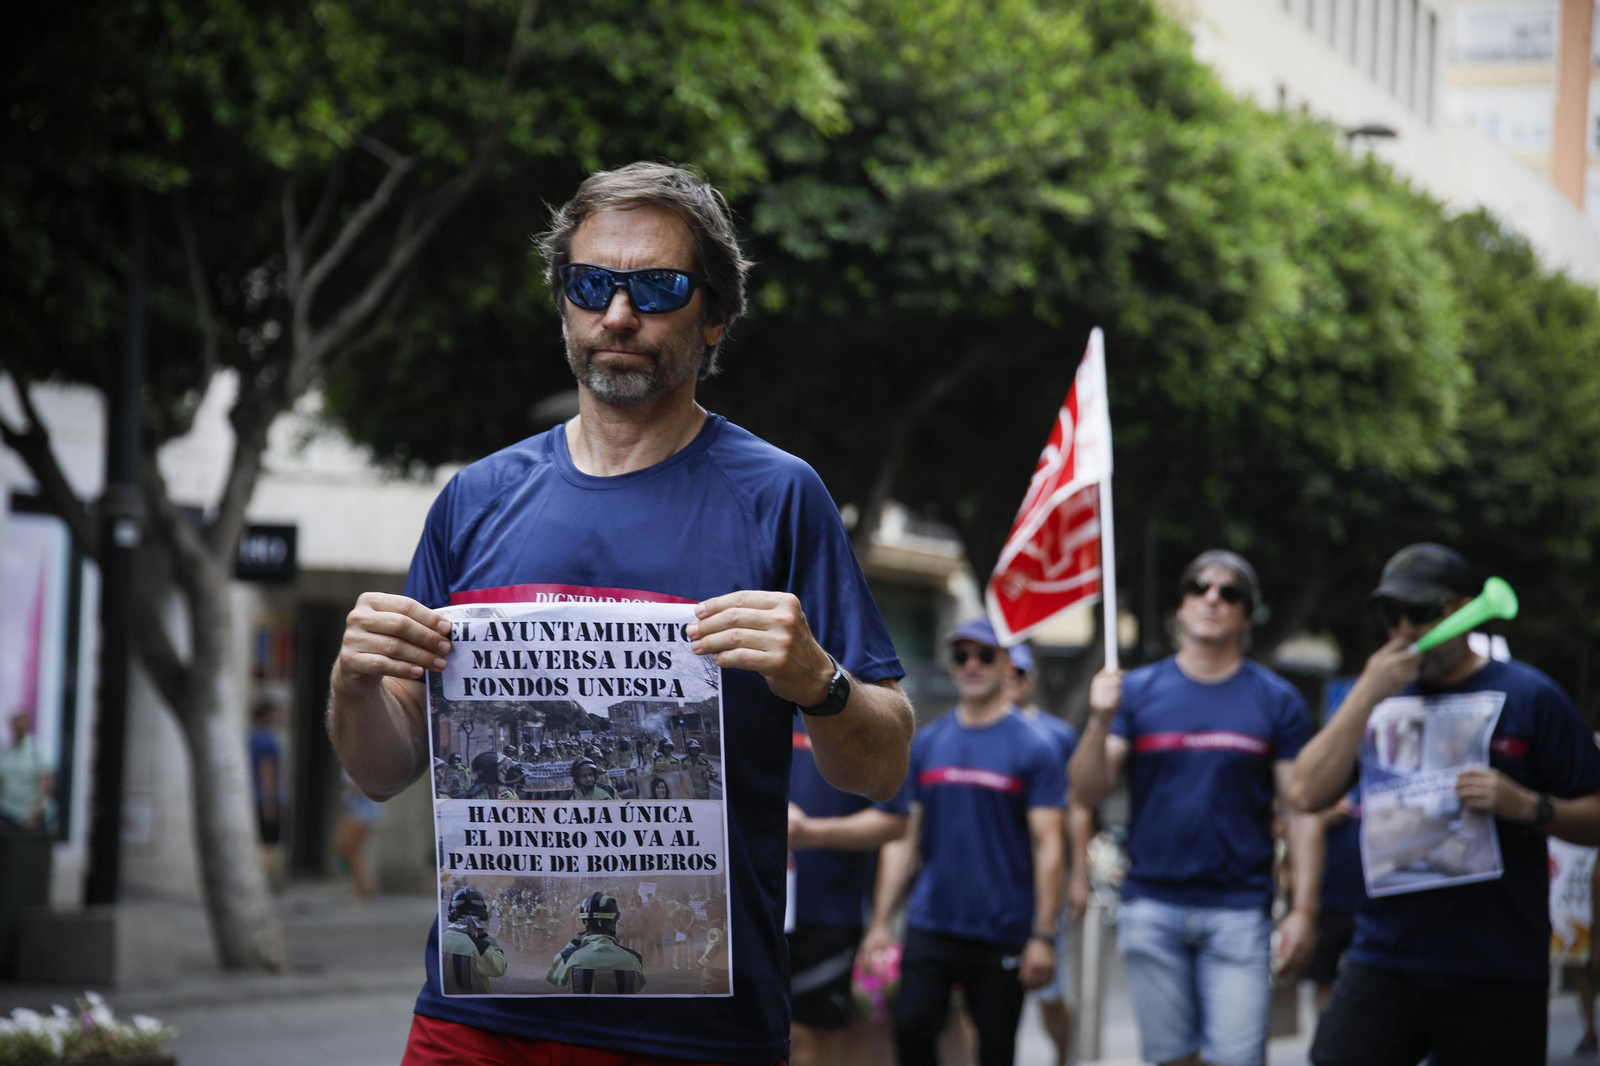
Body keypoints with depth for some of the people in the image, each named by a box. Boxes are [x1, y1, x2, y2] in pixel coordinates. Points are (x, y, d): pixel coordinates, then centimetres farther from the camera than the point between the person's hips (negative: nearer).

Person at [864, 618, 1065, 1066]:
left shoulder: (1030, 748, -2)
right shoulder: (925, 745, 8)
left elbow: (1047, 846, -6)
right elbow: (902, 838, 10)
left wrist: (1043, 935, -12)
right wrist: (880, 922, 4)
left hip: (1002, 934, -3)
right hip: (930, 925, 3)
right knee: (911, 1029, -9)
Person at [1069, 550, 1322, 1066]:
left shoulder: (1277, 701, 6)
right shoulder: (1137, 690, 8)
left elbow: (1302, 812, 4)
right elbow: (1088, 792, 2)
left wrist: (1303, 910, -4)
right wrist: (1100, 721, -14)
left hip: (1238, 911, -1)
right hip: (1153, 904, 1)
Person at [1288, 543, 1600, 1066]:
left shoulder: (1529, 697, 1)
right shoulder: (1378, 698, 13)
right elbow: (1308, 794, 0)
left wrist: (1528, 806, -18)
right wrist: (1368, 693, -6)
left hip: (1497, 977, -2)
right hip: (1383, 959, 3)